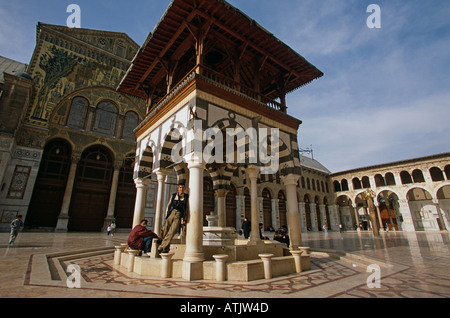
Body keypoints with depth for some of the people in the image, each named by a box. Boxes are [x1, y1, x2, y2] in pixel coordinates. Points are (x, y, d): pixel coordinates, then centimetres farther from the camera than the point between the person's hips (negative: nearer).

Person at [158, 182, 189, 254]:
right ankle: (166, 249, 5)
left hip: (179, 216, -2)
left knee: (171, 232, -16)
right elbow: (169, 205, 17)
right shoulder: (173, 195, 15)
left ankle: (161, 248, -13)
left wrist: (184, 219, 0)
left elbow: (187, 208, 6)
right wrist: (166, 215, 8)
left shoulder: (186, 197, 8)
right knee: (165, 231, -7)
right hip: (171, 213, 3)